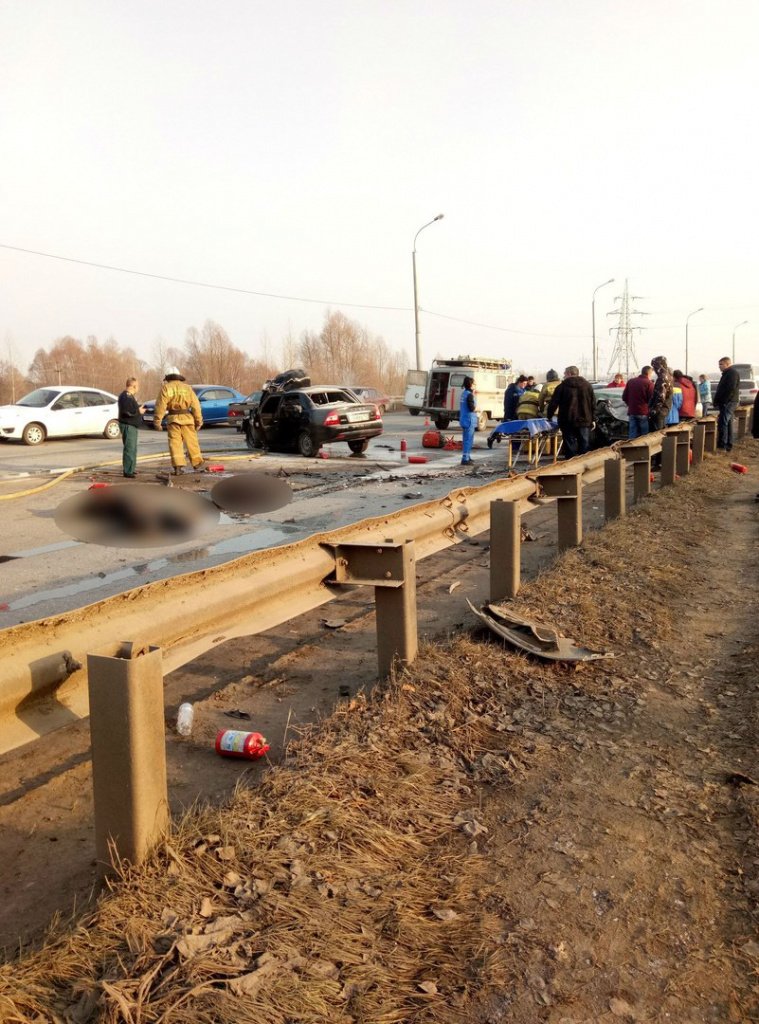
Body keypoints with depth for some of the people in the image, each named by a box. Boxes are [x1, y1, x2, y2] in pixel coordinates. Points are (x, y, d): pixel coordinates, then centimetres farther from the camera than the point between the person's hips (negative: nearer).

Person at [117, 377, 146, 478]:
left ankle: (131, 469, 27)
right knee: (129, 448, -11)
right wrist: (138, 411, -17)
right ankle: (128, 471, -11)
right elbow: (126, 412, -25)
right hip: (128, 425, -11)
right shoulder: (126, 396, -17)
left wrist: (139, 409, 16)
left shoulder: (129, 396, 17)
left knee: (132, 448, 18)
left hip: (132, 425, 11)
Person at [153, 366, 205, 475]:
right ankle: (198, 465, 13)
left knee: (175, 442, 1)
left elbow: (160, 405, -4)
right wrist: (199, 420, 8)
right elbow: (195, 405, 4)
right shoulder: (187, 387, 8)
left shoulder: (166, 387, 2)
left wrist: (157, 421, -2)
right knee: (191, 442, 9)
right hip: (187, 417, 2)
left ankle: (178, 466, -6)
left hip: (173, 418, -2)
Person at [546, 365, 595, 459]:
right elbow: (593, 404, 8)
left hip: (568, 422, -3)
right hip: (584, 421, 3)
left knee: (570, 446, 1)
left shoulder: (562, 386, -3)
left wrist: (549, 416, 9)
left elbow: (553, 403, -3)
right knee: (584, 446, 8)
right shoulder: (588, 386, 9)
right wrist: (592, 419, 12)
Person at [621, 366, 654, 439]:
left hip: (631, 412, 5)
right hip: (644, 413, -5)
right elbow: (651, 399, -9)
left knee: (632, 435, 6)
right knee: (645, 436, 2)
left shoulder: (630, 381, 7)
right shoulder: (649, 383, -9)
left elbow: (624, 397, 11)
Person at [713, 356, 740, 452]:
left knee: (723, 423, -13)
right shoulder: (728, 373, 22)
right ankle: (728, 446, 16)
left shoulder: (732, 373, -12)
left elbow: (730, 389, -22)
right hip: (727, 403, 11)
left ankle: (722, 446, -13)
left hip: (727, 403, -11)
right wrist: (718, 402, 15)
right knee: (728, 424, 12)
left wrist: (722, 402, -21)